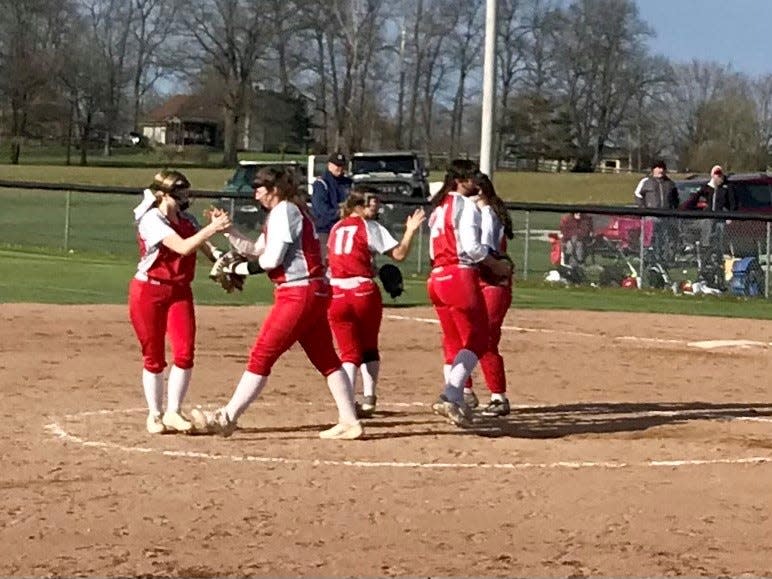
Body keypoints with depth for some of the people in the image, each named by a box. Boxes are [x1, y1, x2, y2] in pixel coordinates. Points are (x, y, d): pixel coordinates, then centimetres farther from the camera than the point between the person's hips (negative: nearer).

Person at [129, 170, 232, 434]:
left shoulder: (187, 219, 6)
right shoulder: (152, 220, -16)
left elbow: (205, 248, 1)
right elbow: (183, 248, -27)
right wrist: (213, 227, -30)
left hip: (180, 291, 5)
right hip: (149, 291, -5)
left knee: (184, 353, -9)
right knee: (154, 357, 3)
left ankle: (173, 413, 1)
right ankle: (154, 415, 17)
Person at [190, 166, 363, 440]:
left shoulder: (283, 211, -9)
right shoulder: (293, 211, 20)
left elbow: (271, 259, -16)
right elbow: (254, 250, 20)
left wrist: (248, 266, 4)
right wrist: (227, 228, 12)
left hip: (297, 293, -10)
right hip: (316, 292, 10)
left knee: (262, 354, -7)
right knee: (326, 358, 10)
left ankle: (227, 418, -5)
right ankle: (349, 421, 10)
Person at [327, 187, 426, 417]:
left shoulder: (336, 228, 14)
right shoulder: (370, 226, -1)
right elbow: (399, 253, -7)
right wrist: (410, 230, 4)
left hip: (336, 293, 3)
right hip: (364, 293, -3)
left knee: (349, 352, 5)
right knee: (369, 348, 17)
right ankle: (368, 398, 8)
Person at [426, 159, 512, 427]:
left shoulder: (439, 207, 20)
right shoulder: (467, 205, -6)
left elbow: (437, 247, 15)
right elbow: (472, 246, -17)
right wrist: (496, 265, -5)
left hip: (436, 277, 9)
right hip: (460, 276, -9)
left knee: (454, 342, 14)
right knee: (476, 340, -6)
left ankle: (456, 402, 14)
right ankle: (451, 396, -21)